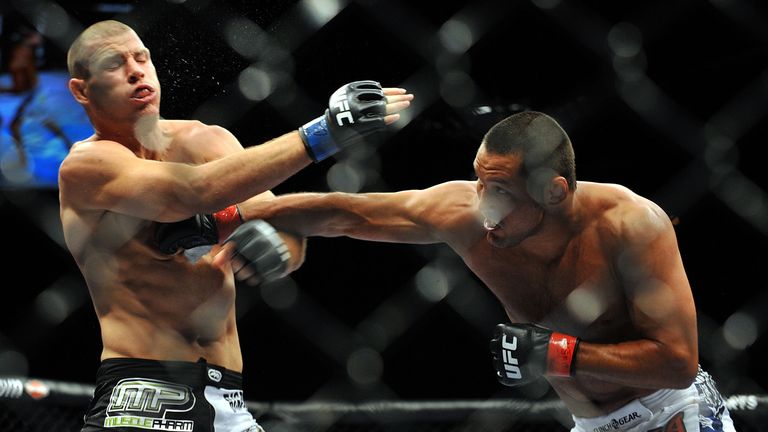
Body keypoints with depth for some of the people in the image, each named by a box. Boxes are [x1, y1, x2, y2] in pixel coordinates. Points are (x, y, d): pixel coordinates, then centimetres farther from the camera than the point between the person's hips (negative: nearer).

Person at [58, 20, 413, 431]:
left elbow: (290, 240, 1)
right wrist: (322, 133, -29)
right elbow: (195, 191, -24)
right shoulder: (85, 166, -8)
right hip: (142, 397, -6)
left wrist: (276, 245, -24)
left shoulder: (204, 141, 9)